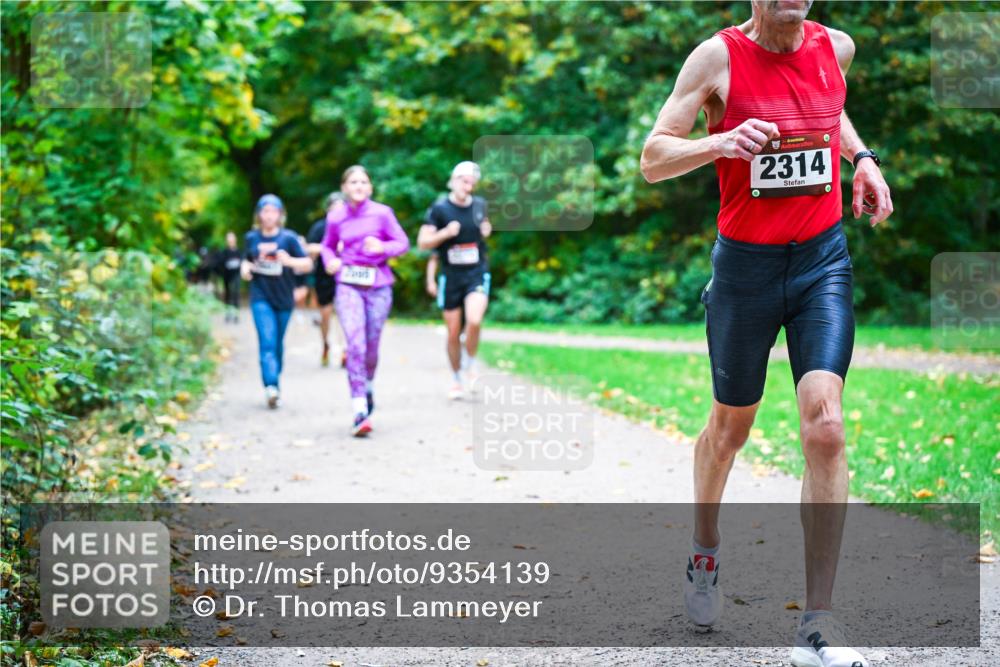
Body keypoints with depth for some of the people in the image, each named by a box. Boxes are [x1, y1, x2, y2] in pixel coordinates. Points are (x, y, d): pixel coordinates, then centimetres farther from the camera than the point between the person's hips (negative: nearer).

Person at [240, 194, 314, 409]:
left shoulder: (288, 238, -3)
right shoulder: (252, 238, 5)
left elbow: (308, 264, -7)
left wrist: (290, 261, -25)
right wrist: (245, 268, -1)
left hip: (284, 298, 0)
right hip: (261, 297, 0)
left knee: (278, 344, 10)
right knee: (267, 341, -15)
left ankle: (273, 384, 25)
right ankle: (271, 387, -27)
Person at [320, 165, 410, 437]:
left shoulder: (382, 213, 0)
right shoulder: (335, 217, 5)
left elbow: (403, 243, 3)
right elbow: (327, 245, 21)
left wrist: (383, 248, -17)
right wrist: (330, 260, -1)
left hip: (378, 285, 0)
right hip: (348, 285, 0)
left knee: (371, 346, 8)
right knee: (355, 345, -15)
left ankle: (368, 386, 41)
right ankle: (360, 410, -17)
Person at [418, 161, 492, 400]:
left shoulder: (480, 205, 6)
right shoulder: (439, 208, -4)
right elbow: (423, 242, -5)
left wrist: (486, 230, 4)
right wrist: (446, 232, -20)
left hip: (477, 273, 1)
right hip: (450, 276, -1)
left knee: (474, 321, -23)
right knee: (453, 333, 5)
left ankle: (470, 364, 1)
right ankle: (456, 379, 23)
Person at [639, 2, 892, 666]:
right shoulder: (718, 56, -8)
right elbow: (653, 159, -8)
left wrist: (862, 156, 10)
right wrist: (721, 142, -26)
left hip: (824, 261, 2)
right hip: (745, 263, -2)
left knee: (825, 424, -14)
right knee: (730, 427, 13)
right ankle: (705, 551, 43)